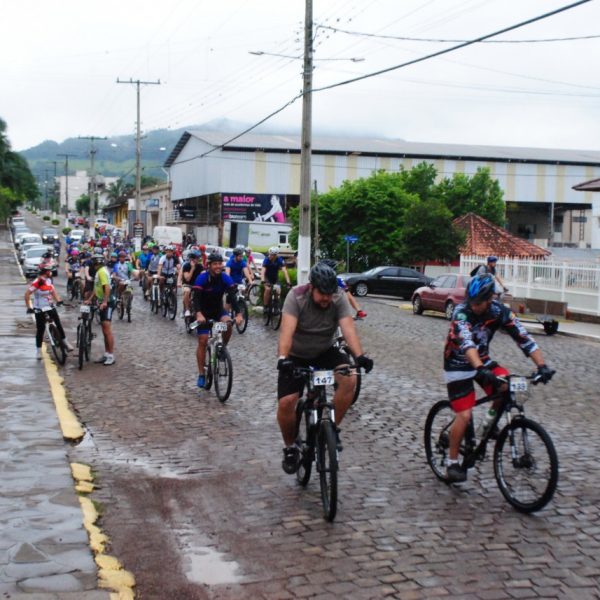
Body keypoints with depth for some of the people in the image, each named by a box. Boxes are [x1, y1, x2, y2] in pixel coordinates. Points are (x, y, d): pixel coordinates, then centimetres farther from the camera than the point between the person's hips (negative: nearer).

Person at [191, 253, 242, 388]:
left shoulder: (225, 278, -16)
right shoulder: (202, 278, -23)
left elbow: (233, 296, -25)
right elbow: (196, 297, -32)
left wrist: (238, 314, -40)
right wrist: (199, 314, -50)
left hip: (218, 309, 2)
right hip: (204, 311, -2)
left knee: (228, 324, -29)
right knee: (203, 341, -7)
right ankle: (201, 374, 3)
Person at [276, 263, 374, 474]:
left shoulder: (339, 298, -18)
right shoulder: (296, 296, -24)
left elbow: (348, 328, -29)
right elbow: (287, 330, -35)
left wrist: (360, 356, -46)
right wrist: (282, 358, -52)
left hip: (325, 352, 2)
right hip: (296, 356, -2)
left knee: (350, 379, -26)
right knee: (286, 403, -16)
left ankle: (332, 428, -7)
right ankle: (290, 448, 11)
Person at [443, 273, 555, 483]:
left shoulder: (500, 312, -15)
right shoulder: (461, 313, -28)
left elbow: (524, 338, -19)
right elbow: (467, 343, -43)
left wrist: (542, 366, -32)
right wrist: (481, 370, -59)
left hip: (482, 360, 4)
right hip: (458, 366, -4)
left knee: (507, 387, -24)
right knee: (464, 415, -14)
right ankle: (452, 463, 3)